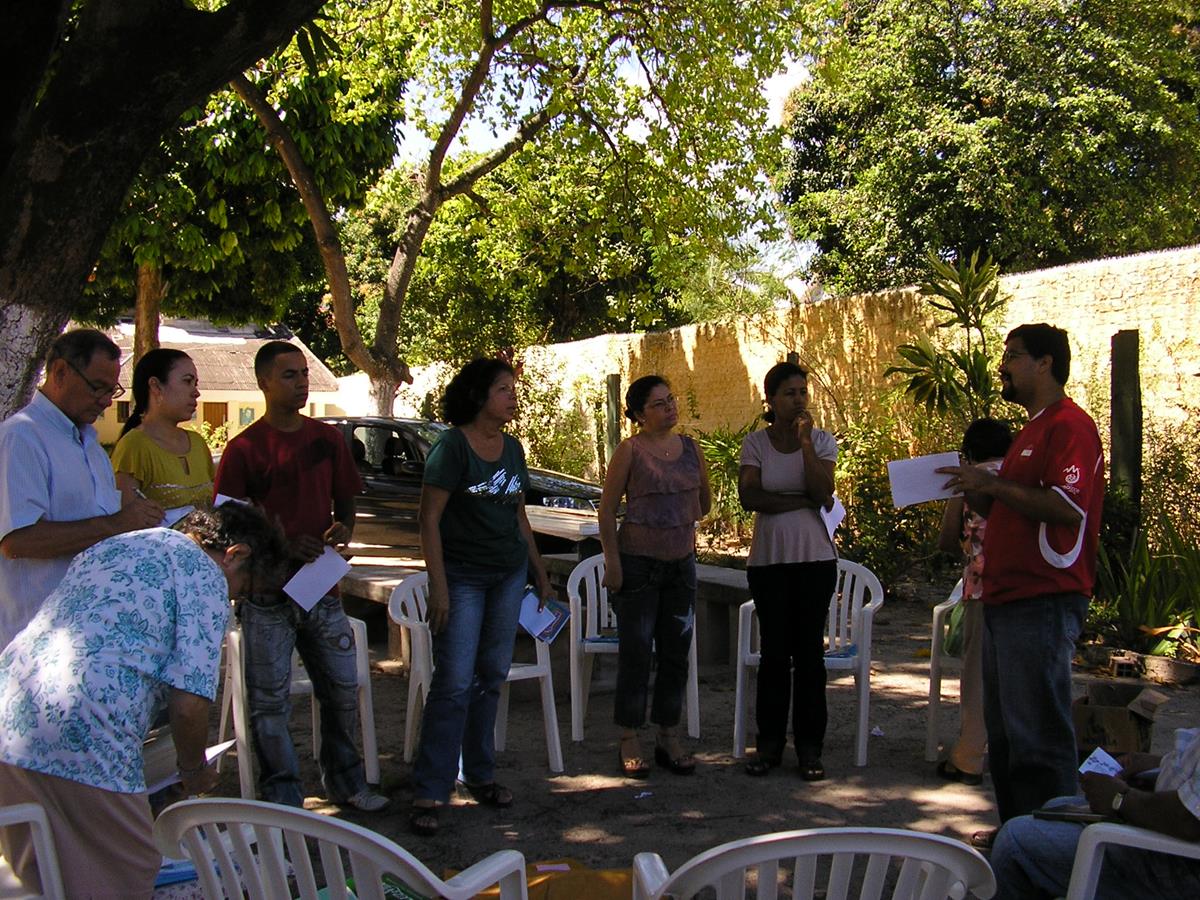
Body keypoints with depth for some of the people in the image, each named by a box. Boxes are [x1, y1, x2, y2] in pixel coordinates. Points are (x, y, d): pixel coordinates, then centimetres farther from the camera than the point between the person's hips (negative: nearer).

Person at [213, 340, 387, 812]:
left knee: (343, 688, 12)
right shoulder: (244, 449, -7)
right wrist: (283, 546, -19)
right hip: (267, 594, -4)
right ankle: (282, 798, 14)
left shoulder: (327, 438, 8)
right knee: (270, 701, 2)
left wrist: (342, 528, -5)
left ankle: (345, 781, 30)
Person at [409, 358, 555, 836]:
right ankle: (428, 791, -1)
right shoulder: (452, 446, -10)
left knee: (492, 676, 11)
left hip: (510, 573, 6)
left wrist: (541, 574, 18)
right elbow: (429, 518, -12)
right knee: (454, 682, -8)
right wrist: (438, 584, -17)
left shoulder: (512, 447, 9)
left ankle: (480, 774, 24)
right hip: (462, 576, -6)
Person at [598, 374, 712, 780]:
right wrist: (612, 560, -11)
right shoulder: (630, 450, -7)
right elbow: (607, 509, -7)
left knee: (676, 654, 10)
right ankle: (630, 744, 10)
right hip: (638, 563, -5)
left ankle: (670, 740, 21)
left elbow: (705, 503, 22)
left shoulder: (690, 448, 8)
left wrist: (683, 523, 11)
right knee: (636, 653, 0)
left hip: (681, 563, 5)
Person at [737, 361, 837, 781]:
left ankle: (809, 747, 7)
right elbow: (749, 496, -10)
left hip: (815, 557, 0)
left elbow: (823, 493, -10)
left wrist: (805, 443, -15)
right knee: (774, 651, 3)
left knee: (809, 650, 0)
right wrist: (802, 501, -11)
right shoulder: (755, 443, 3)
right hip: (769, 558, 0)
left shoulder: (822, 440, 3)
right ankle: (769, 743, 12)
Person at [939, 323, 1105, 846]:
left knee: (1037, 733, -6)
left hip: (1043, 602, -11)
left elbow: (1067, 509, -23)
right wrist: (973, 492, 10)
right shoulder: (1031, 431, 22)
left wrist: (993, 483, -17)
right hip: (1005, 601, 11)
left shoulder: (1069, 425, -11)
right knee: (1004, 730, 15)